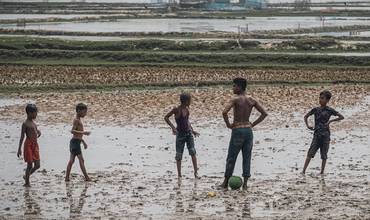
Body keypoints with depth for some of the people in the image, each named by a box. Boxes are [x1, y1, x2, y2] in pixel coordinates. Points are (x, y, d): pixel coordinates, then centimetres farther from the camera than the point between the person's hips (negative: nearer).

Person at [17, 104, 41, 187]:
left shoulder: (33, 123, 13)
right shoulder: (25, 124, -10)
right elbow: (22, 137, -13)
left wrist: (38, 132, 9)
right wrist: (19, 149, -16)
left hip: (35, 145, 8)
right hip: (29, 145, -8)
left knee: (37, 165, 6)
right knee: (30, 165, -4)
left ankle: (26, 176, 28)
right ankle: (27, 182, 9)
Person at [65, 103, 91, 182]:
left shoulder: (79, 120, 19)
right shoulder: (76, 120, -12)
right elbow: (72, 131, -24)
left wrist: (83, 142, 30)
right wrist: (83, 132, -28)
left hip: (76, 142, 10)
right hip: (75, 142, -10)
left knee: (71, 161, 8)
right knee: (81, 160, -8)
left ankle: (67, 177, 8)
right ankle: (86, 177, -8)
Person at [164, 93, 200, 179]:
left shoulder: (187, 109, 6)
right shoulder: (176, 109, -12)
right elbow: (166, 117, -9)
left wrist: (192, 131, 19)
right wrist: (173, 127, -18)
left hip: (188, 133, 5)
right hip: (180, 134, -5)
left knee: (192, 152, -9)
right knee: (179, 155, 3)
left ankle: (196, 172, -8)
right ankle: (179, 174, 13)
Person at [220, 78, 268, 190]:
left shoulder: (235, 99, -11)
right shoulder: (252, 100, 5)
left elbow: (224, 112, -25)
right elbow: (264, 113, 6)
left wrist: (228, 124, -10)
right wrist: (253, 124, 8)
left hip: (237, 130, -5)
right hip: (248, 130, 5)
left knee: (231, 158, 6)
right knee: (247, 158, 7)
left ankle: (226, 182, 13)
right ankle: (245, 183, 4)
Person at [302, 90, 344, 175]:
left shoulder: (329, 110, -2)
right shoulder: (315, 109, 6)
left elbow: (341, 117, -1)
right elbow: (306, 116, 18)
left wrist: (330, 121, -9)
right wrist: (307, 125, 2)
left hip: (325, 135, -2)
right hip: (317, 134, 2)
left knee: (324, 154, 3)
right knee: (310, 153, -6)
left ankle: (322, 172, 13)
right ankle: (303, 171, -9)